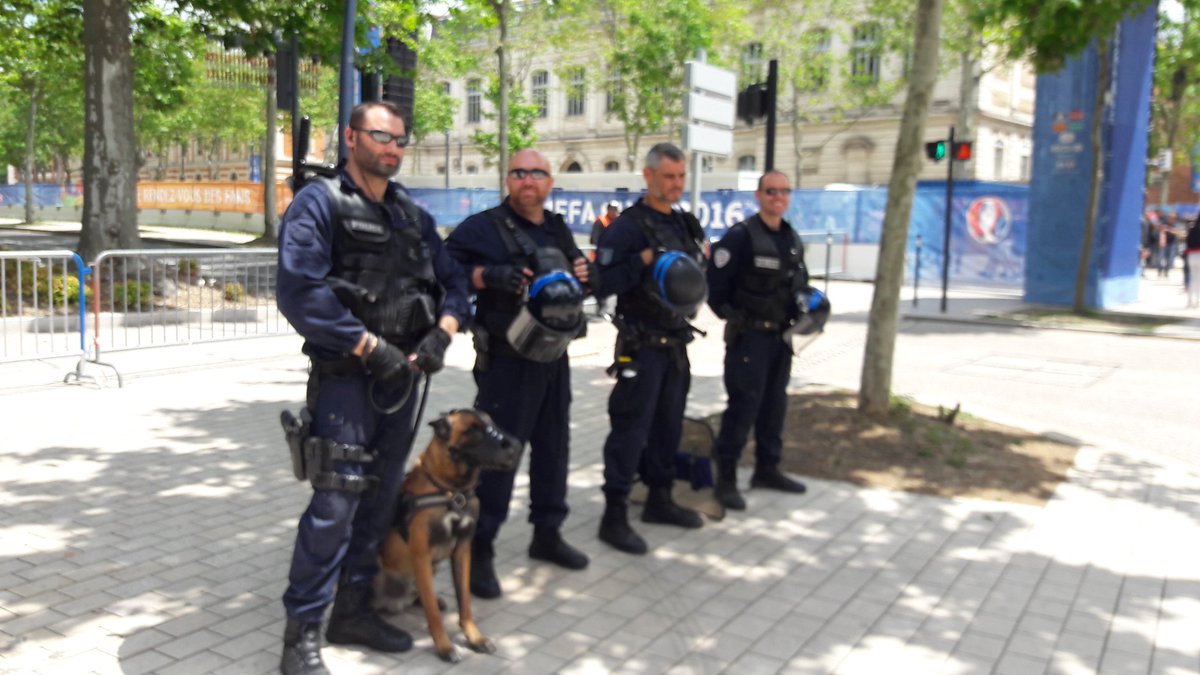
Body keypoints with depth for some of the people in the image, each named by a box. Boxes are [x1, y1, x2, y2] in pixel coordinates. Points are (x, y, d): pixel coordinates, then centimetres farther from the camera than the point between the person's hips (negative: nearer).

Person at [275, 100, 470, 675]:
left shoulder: (413, 216, 14)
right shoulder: (320, 203, -6)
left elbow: (452, 282, 15)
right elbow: (299, 291, -18)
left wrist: (442, 332, -4)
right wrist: (369, 347, -18)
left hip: (402, 376, 7)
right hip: (345, 377, -7)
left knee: (381, 498, 13)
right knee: (335, 504, -10)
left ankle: (353, 610, 27)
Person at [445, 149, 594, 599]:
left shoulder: (558, 230, 15)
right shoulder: (483, 227, -7)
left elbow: (580, 271, 26)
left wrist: (584, 271, 3)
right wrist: (489, 276, -28)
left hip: (554, 357, 7)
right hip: (507, 359, -7)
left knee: (554, 447, 15)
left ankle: (547, 533, 32)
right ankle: (479, 551, 7)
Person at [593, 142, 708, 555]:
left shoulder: (685, 224, 14)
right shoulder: (629, 225, -11)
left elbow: (695, 274, 24)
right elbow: (604, 280, -20)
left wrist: (701, 257, 4)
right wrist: (646, 259, -25)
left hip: (676, 343, 8)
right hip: (642, 346, -8)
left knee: (668, 424, 16)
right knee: (630, 429, -5)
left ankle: (659, 499, 30)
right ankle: (614, 517, 3)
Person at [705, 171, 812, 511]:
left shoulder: (793, 239, 12)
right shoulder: (741, 236, -13)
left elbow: (800, 282, 21)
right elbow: (716, 282, -16)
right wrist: (733, 317, -11)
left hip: (780, 335, 8)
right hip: (749, 335, -8)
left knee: (774, 403, 14)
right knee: (744, 405, -8)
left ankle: (767, 469, 27)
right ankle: (726, 478, 0)